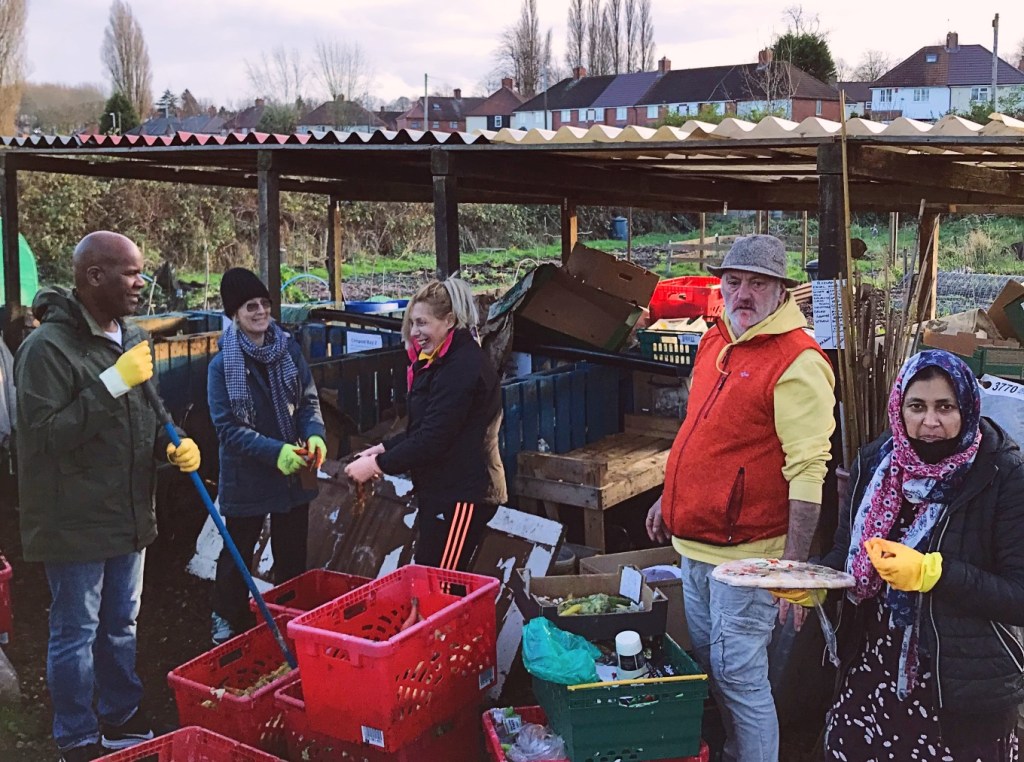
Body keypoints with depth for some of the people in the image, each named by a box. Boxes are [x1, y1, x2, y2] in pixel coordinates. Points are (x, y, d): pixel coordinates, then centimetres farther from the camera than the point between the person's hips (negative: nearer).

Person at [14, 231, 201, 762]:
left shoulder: (133, 339, 6)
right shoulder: (47, 347, -18)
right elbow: (44, 435, -23)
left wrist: (175, 446, -3)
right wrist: (112, 382, -28)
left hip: (130, 515, 8)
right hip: (74, 523, -7)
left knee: (120, 627, 21)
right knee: (75, 635, 7)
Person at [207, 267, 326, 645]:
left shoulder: (289, 349, -2)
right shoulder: (222, 365, -12)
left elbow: (309, 401, 4)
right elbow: (227, 428, -16)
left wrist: (314, 434, -17)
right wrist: (275, 452, -28)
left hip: (293, 474, 3)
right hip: (245, 478, -3)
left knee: (293, 558, 17)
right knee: (236, 557, 14)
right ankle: (228, 624, 33)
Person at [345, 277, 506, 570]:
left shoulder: (463, 367, -19)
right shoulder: (441, 361, 15)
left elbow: (434, 439, -22)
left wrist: (379, 464, -16)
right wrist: (386, 448, 7)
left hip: (462, 494, -10)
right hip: (441, 489, 10)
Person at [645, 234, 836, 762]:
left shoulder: (797, 362, -17)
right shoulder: (715, 341, 9)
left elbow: (807, 471, -21)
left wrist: (793, 566, -24)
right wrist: (670, 498, 24)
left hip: (744, 555, -9)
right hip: (694, 543, 9)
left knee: (739, 678, -1)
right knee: (705, 665, 20)